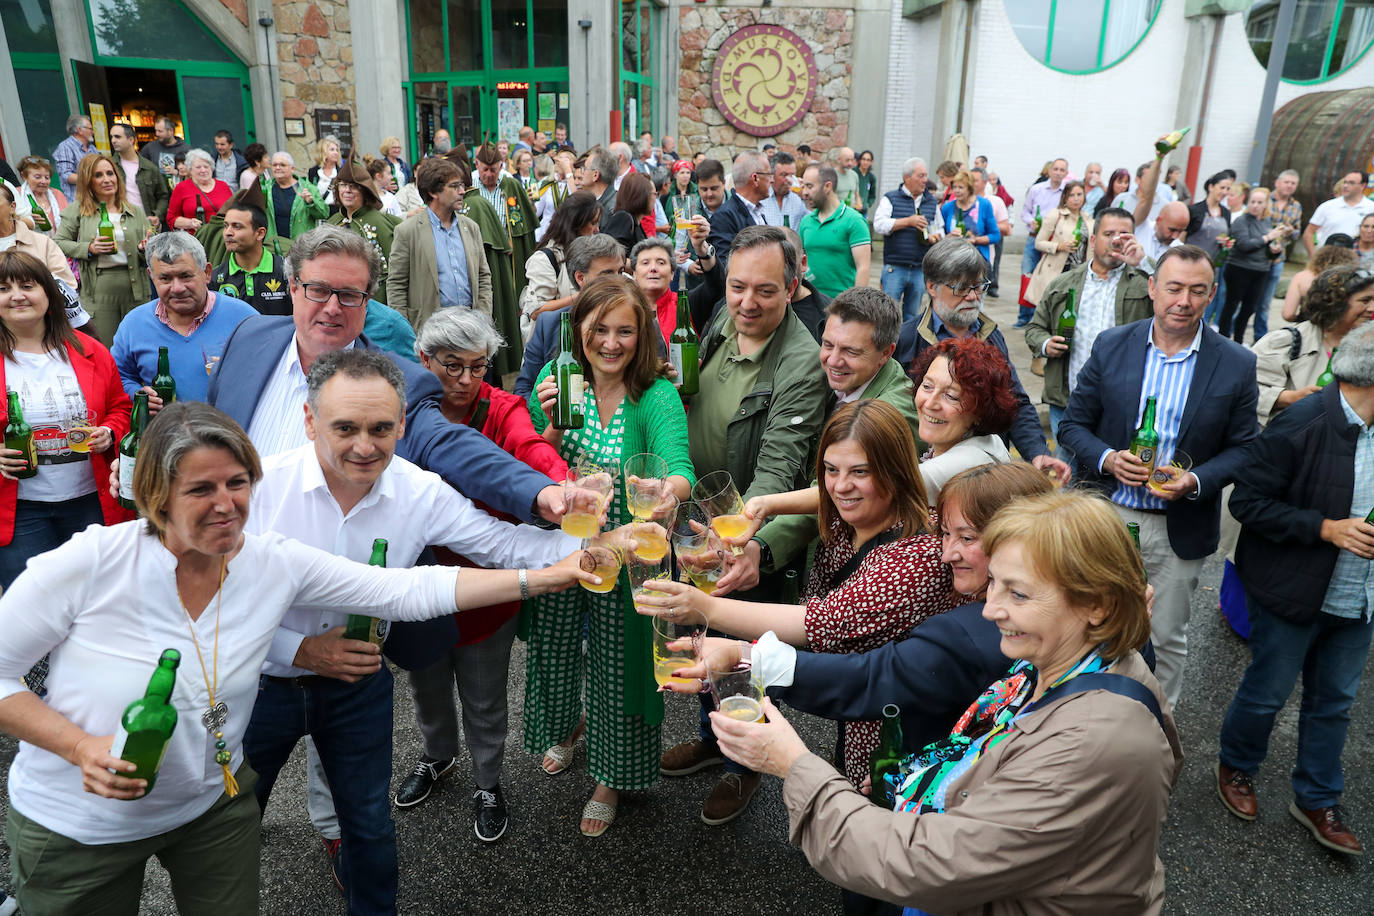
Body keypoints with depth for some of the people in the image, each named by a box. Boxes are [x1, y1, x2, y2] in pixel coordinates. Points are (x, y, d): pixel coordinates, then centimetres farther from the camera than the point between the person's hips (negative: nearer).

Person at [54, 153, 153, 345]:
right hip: (99, 289, -2)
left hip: (135, 287, 2)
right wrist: (89, 249, -10)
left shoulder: (136, 212, 11)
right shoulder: (77, 211, 6)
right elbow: (59, 243, 5)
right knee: (106, 351, -1)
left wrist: (144, 249, -10)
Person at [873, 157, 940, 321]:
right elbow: (879, 225, -12)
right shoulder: (890, 199, 1)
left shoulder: (932, 202, 14)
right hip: (895, 268, -4)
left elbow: (938, 230, 22)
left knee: (912, 316, 11)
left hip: (921, 269, 4)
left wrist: (934, 236, -2)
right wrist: (909, 221, -16)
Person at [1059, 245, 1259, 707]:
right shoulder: (1111, 346, -4)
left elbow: (1242, 447, 0)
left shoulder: (1236, 364, -5)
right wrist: (1107, 459, -19)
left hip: (1180, 527, 0)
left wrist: (1196, 481, -19)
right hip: (1108, 515, 1)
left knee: (1167, 639, 14)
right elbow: (1073, 423, 1)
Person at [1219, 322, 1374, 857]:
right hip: (1294, 593, -6)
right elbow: (1248, 502, -19)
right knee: (1267, 693, 11)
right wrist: (1326, 528, -24)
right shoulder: (1303, 426, -21)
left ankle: (1316, 800, 36)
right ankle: (1235, 767, 38)